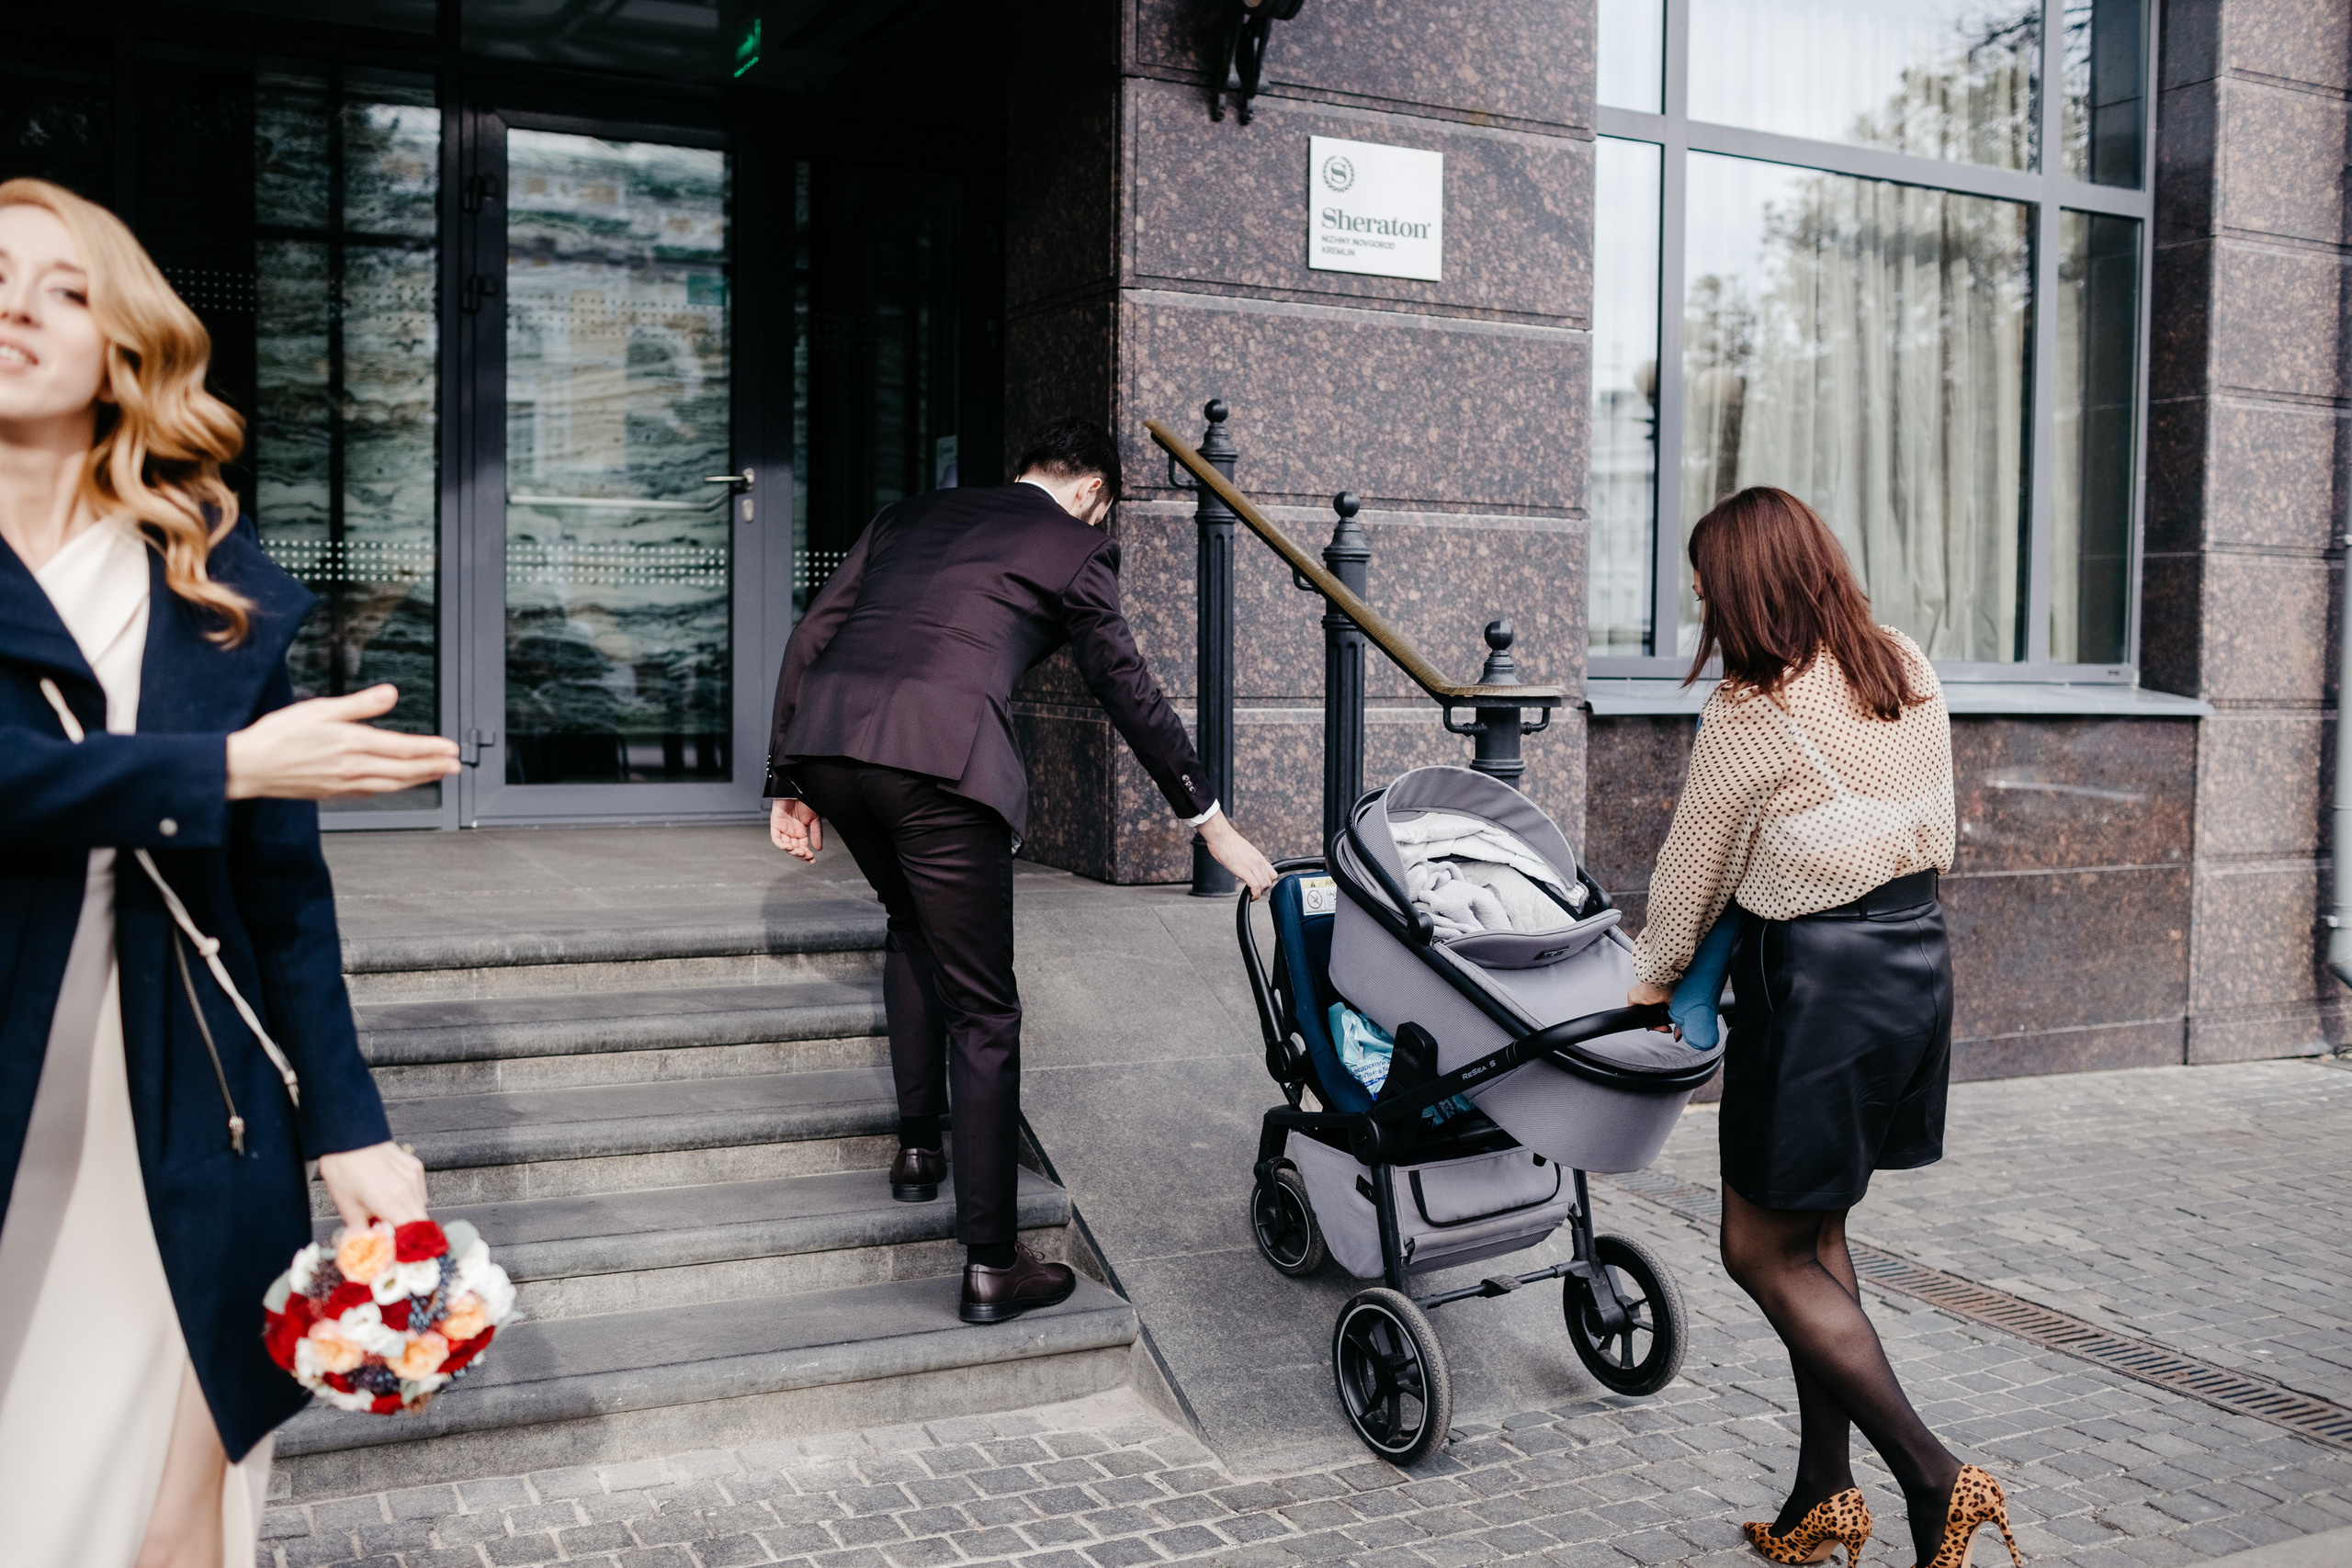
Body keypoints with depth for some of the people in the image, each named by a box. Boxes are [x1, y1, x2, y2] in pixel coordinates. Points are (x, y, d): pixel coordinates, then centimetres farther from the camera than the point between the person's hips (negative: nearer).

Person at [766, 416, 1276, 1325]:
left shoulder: (910, 516, 28)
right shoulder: (1074, 546, 14)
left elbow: (809, 640, 21)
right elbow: (1129, 692, 13)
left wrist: (789, 786, 22)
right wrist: (1213, 825, 20)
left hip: (826, 735, 6)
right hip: (941, 752, -6)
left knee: (913, 925, 32)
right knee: (983, 1012, 4)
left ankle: (917, 1148, 35)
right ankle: (992, 1265, 8)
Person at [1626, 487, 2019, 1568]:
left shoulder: (1754, 715, -16)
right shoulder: (1908, 672, 6)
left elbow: (1694, 869, -5)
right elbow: (1937, 835, 14)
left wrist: (1653, 975, 11)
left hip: (1818, 981, -8)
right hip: (1919, 954, 9)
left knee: (1762, 1252, 4)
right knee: (1815, 1236, 17)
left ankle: (1937, 1481, 1)